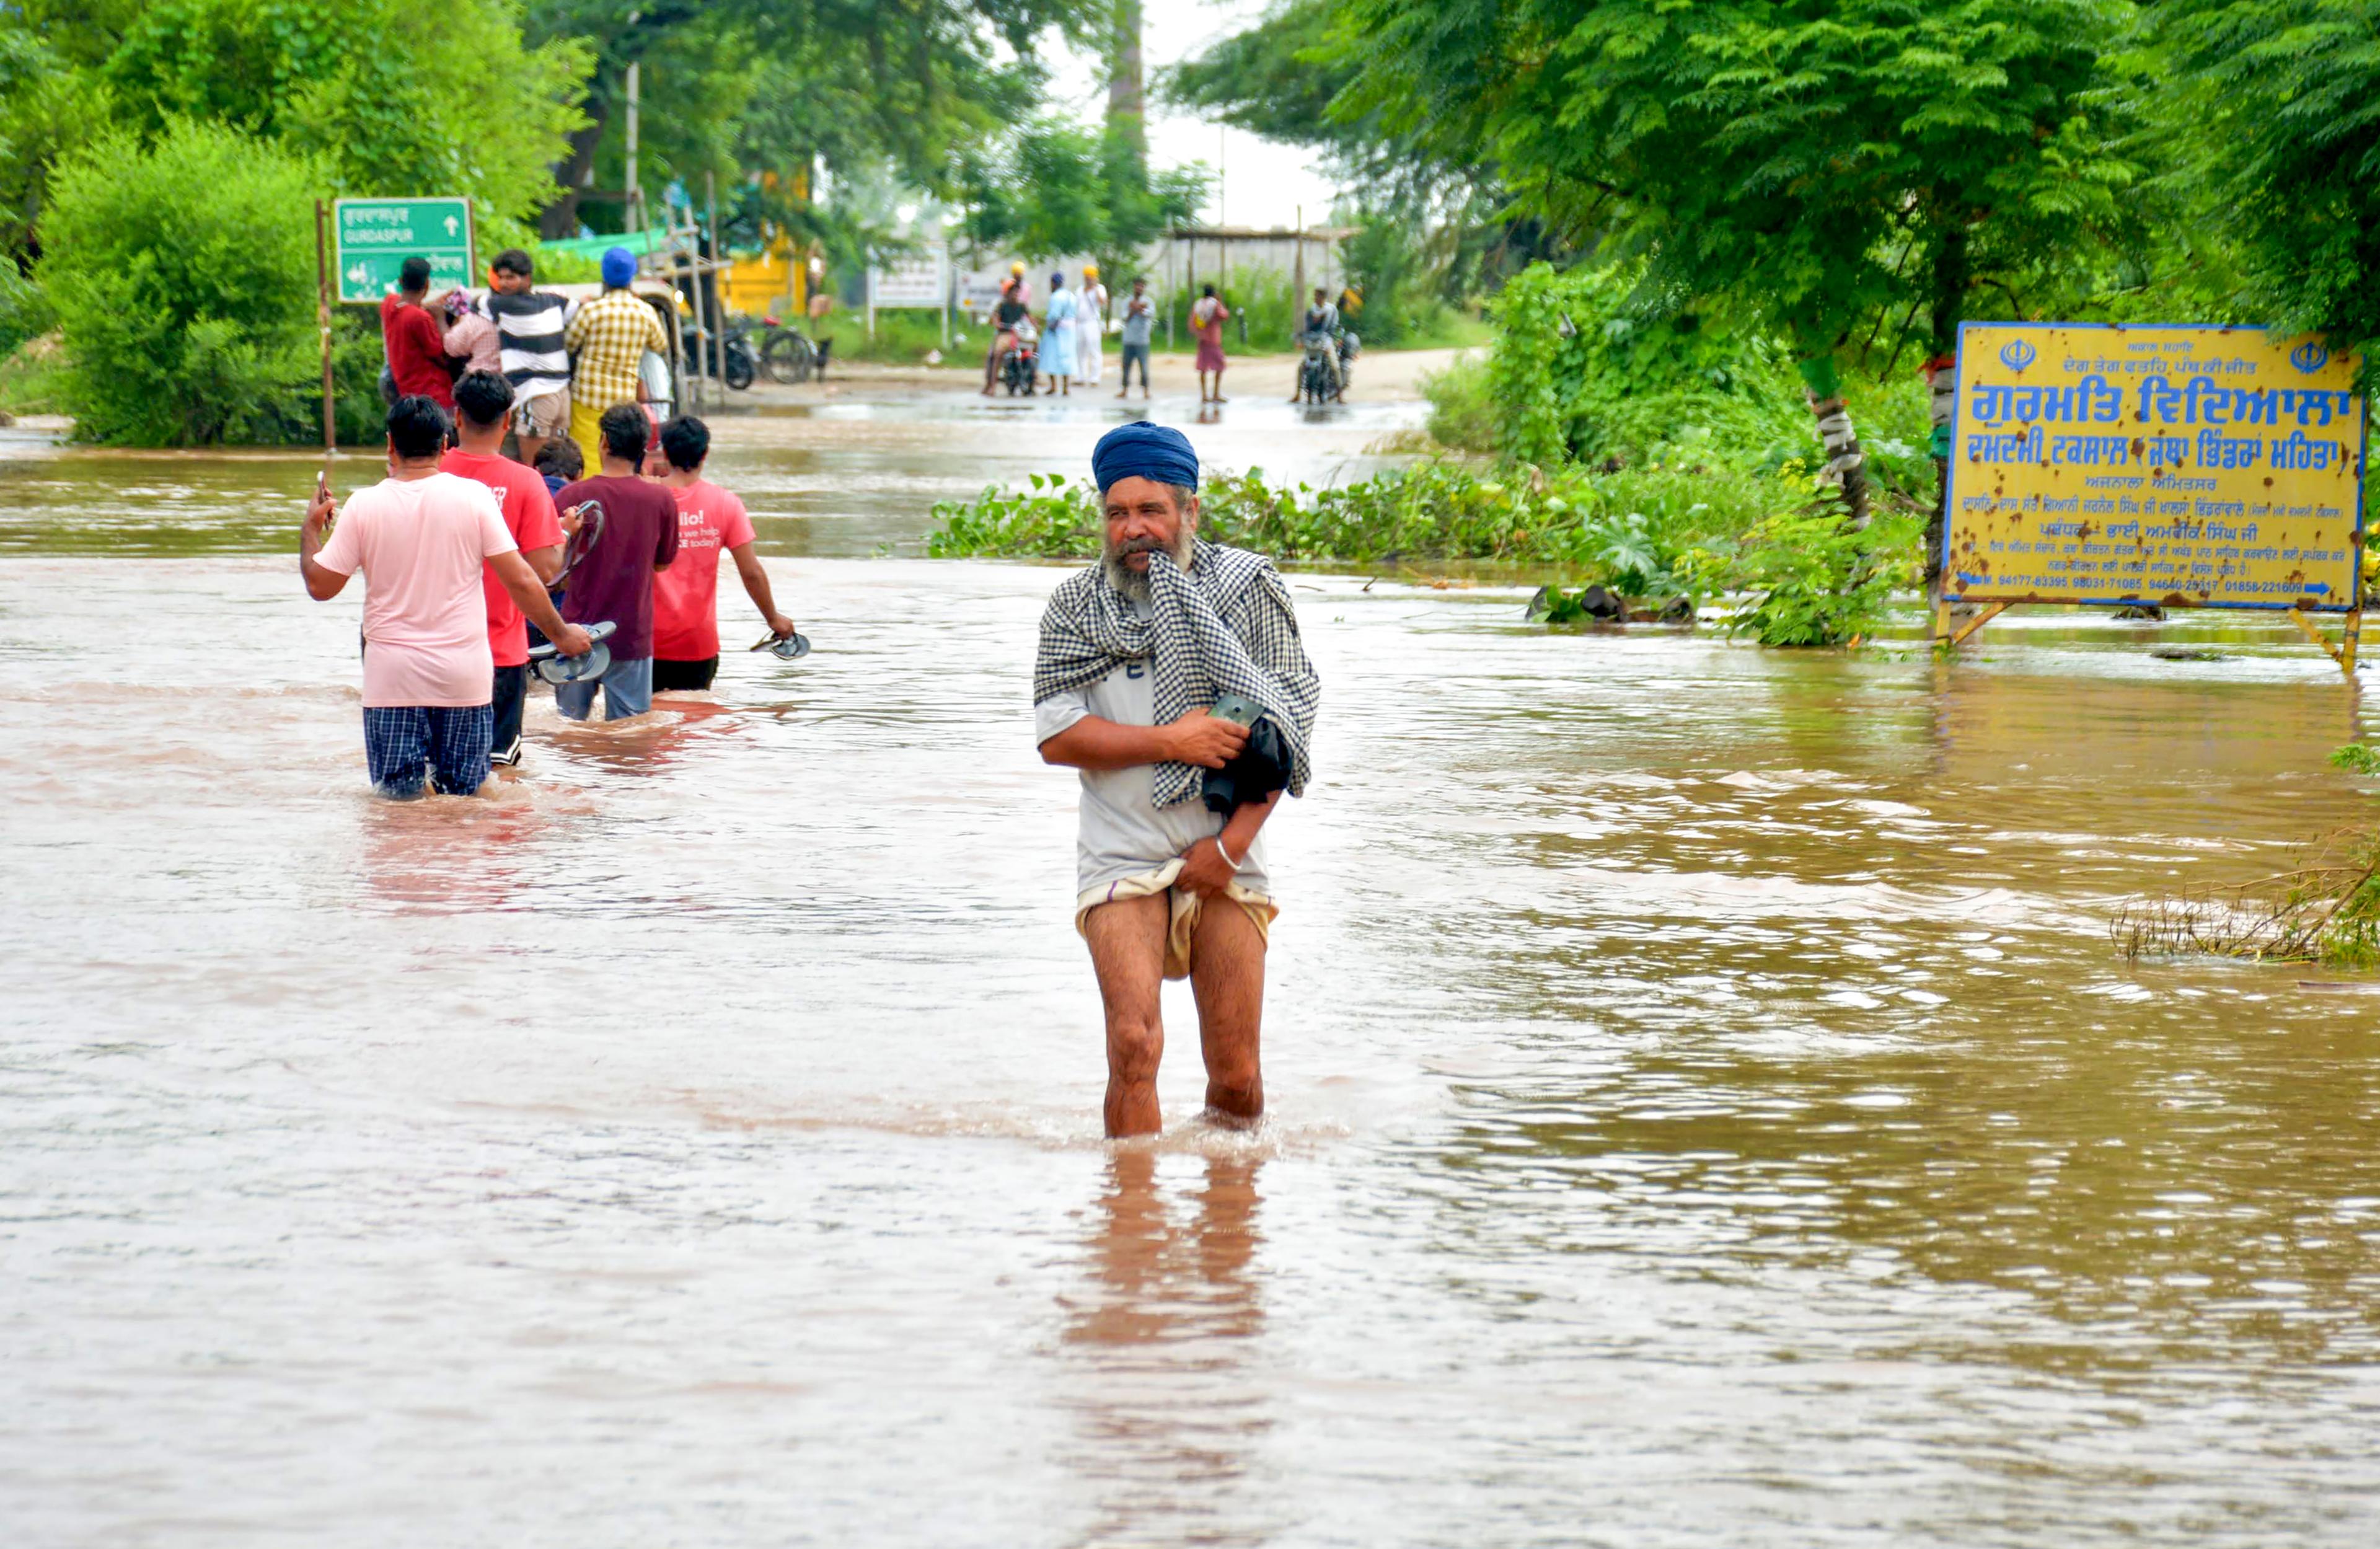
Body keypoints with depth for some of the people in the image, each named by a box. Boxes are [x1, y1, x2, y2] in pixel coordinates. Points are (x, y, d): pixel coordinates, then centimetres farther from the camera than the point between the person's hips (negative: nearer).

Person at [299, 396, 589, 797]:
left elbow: (320, 586, 3)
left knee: (397, 795, 2)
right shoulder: (473, 496, -3)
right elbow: (520, 581, -2)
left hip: (392, 674, 0)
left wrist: (311, 527, 20)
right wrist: (561, 633, 11)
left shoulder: (364, 505, -3)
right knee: (463, 794, 8)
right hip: (464, 674, 0)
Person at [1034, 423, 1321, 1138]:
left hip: (1228, 862, 1)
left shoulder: (1248, 588, 1)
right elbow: (1056, 737, -5)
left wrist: (1233, 840, -9)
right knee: (1134, 1045, -17)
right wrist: (1170, 742, -15)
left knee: (1236, 1077, 1)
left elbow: (1288, 728, 0)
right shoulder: (1076, 607, 3)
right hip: (1123, 857, 0)